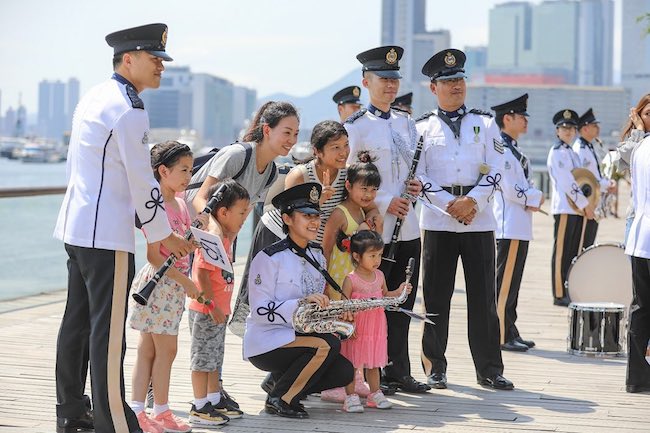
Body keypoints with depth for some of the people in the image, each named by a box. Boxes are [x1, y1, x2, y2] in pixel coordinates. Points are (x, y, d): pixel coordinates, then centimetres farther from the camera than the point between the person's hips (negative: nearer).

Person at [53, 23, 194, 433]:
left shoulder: (95, 96, 14)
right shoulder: (128, 108, -16)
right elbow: (142, 180, -14)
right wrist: (165, 235, -3)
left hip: (76, 226, 10)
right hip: (107, 234, -10)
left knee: (78, 321, 15)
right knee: (108, 330, -8)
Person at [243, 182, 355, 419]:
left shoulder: (317, 255, 10)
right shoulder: (269, 258, -14)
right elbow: (260, 311, -18)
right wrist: (301, 303, -30)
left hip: (300, 336, 8)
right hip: (266, 341, -7)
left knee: (344, 372, -13)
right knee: (328, 344, -28)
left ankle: (278, 382, 8)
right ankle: (278, 400, -12)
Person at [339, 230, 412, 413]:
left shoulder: (379, 276, 4)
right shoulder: (351, 279, -15)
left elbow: (384, 295, 19)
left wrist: (398, 292, 1)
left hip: (376, 328, 6)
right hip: (356, 329, -6)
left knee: (374, 363, 15)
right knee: (351, 363, 1)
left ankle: (375, 394, 26)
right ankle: (351, 397, 8)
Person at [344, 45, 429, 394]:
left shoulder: (406, 123, 13)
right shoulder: (355, 126, -7)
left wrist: (415, 186, 2)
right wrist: (384, 203, -16)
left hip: (407, 227, 6)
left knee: (402, 303, 10)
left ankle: (398, 371, 18)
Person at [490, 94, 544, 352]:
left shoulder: (515, 150, 18)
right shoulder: (500, 149, -14)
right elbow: (509, 189, -19)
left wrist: (532, 199, -2)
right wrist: (535, 198, -5)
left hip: (521, 225, 10)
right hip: (509, 225, -10)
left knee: (512, 282, 13)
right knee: (505, 282, -7)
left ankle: (510, 333, 18)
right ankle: (502, 336, -4)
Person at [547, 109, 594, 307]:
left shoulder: (573, 154, 19)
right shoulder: (557, 152, -8)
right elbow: (567, 183, -15)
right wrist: (586, 204, -14)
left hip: (577, 209, 9)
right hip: (564, 208, -9)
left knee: (574, 253, 9)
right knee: (562, 252, -5)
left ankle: (570, 292, 13)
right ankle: (559, 295, -3)